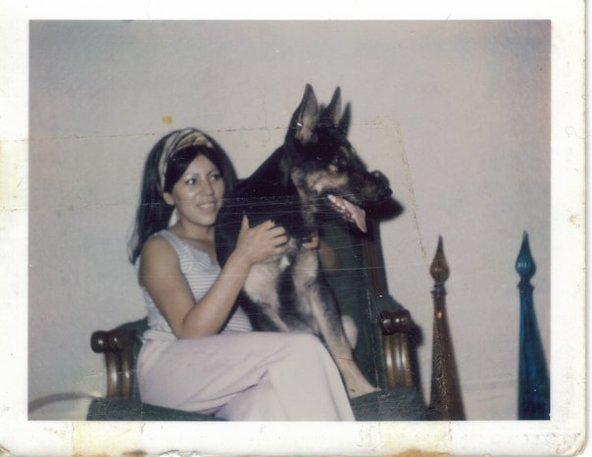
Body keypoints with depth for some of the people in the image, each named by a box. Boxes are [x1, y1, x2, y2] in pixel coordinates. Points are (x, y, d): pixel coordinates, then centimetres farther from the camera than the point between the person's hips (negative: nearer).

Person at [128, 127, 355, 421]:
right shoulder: (160, 248, 1)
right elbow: (191, 333, -14)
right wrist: (242, 258, -18)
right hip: (170, 370, -5)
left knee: (270, 404, -35)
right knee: (300, 350, -28)